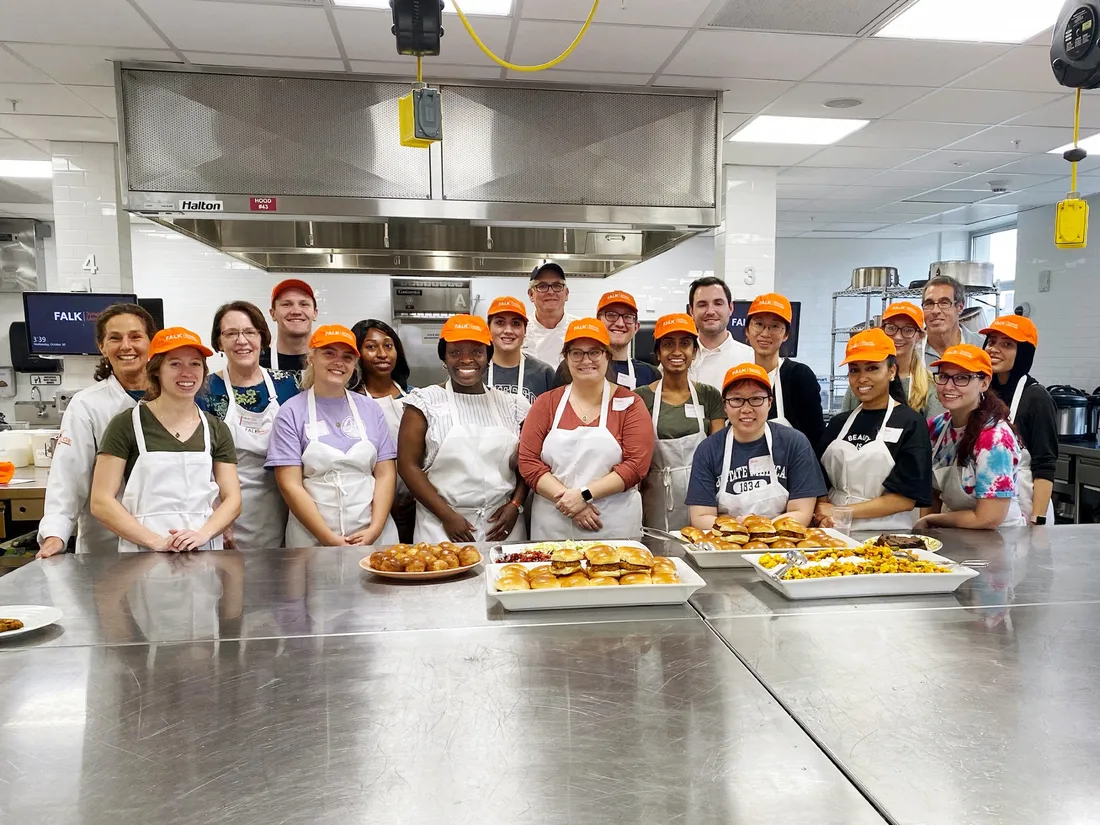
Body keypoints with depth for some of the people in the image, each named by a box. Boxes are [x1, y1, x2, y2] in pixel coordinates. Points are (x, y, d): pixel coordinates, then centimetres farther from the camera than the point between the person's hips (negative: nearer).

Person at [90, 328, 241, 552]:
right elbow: (101, 501, -3)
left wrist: (202, 534, -11)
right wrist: (156, 541, -13)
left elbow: (232, 499, 6)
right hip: (142, 555, -1)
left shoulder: (216, 430, 9)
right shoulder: (126, 425, 1)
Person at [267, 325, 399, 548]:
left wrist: (375, 529, -10)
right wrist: (330, 539, -13)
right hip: (312, 540, -2)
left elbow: (386, 474, 3)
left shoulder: (371, 408, 6)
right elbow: (290, 485, -7)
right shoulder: (291, 413, -2)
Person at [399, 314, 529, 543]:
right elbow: (408, 464, -5)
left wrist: (515, 505, -5)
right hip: (442, 528, -2)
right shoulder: (425, 401, -2)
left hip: (501, 525, 3)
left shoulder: (511, 404, 7)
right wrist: (447, 515, -10)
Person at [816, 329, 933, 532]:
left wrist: (843, 512, -9)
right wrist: (824, 513, -8)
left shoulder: (911, 423, 0)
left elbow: (906, 498, -6)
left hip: (886, 534, -2)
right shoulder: (838, 424, 12)